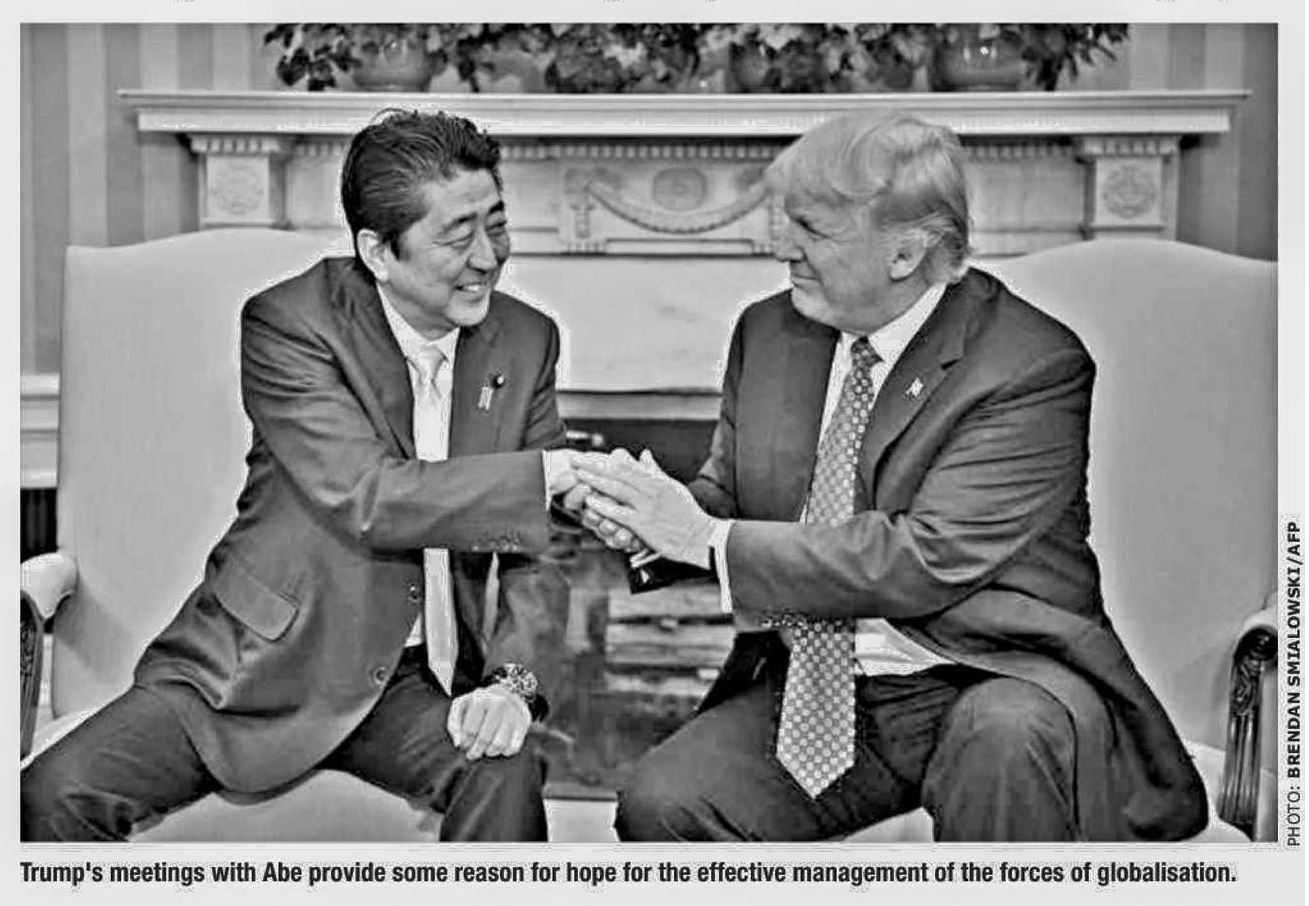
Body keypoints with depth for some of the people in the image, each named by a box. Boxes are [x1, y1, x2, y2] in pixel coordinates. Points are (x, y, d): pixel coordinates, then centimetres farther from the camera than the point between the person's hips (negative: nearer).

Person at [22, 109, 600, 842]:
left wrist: (516, 679, -15)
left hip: (412, 680, 2)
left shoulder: (526, 342, 1)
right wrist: (554, 473, -24)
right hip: (257, 667, -1)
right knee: (58, 793, -18)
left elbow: (543, 540, 1)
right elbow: (368, 499, -23)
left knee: (507, 772, -28)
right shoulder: (289, 322, -11)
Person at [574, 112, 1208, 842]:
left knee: (1005, 739, -37)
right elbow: (726, 502, 12)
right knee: (657, 805, -16)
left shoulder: (1034, 366, -15)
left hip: (987, 682, -4)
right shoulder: (769, 332, 5)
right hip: (809, 696, 5)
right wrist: (650, 520, -13)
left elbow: (927, 559, -23)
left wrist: (708, 539, -23)